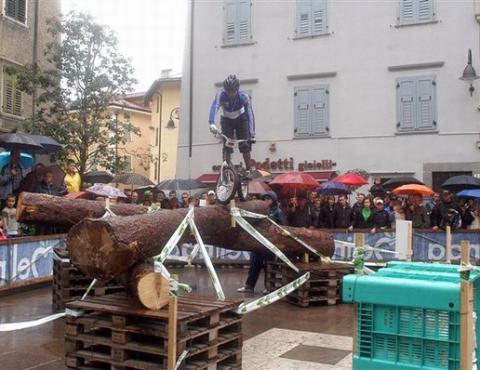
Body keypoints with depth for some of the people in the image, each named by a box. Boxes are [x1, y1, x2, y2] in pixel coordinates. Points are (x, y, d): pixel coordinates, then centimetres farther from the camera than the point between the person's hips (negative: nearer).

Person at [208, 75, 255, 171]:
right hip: (227, 120, 1)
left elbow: (250, 114, -32)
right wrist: (212, 124, -63)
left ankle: (249, 170, -3)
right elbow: (214, 108, -45)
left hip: (241, 118, -1)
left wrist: (252, 133, -41)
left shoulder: (243, 96, -29)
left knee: (245, 145, -11)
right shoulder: (221, 95, -30)